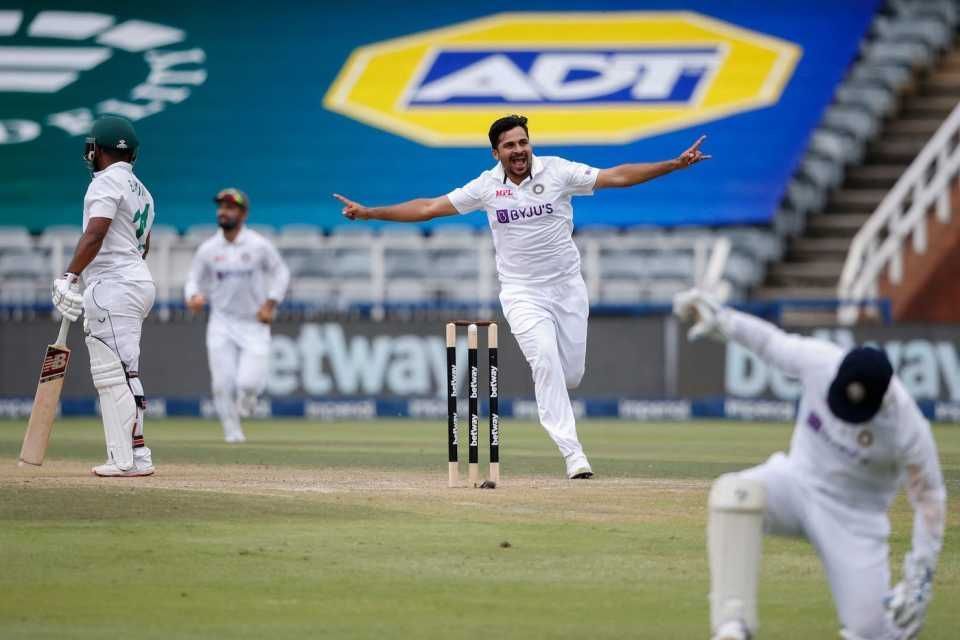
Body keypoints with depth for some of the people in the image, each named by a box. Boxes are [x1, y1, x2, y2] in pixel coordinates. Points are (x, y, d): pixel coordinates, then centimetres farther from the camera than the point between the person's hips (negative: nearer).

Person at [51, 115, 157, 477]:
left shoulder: (107, 182, -9)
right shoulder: (141, 190, 20)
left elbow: (95, 235, -21)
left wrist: (69, 277, -22)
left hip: (112, 286, -10)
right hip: (139, 281, 10)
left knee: (118, 372, -12)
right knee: (116, 373, 12)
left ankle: (133, 458, -17)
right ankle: (127, 457, 10)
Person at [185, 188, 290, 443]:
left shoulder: (259, 245, -7)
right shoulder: (208, 248, -1)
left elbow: (280, 273, 4)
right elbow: (194, 279, 6)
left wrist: (270, 304, -7)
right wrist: (194, 297, -17)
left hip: (254, 323, -2)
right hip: (222, 323, 2)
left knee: (248, 383, -14)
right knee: (222, 383, -4)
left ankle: (248, 392, 23)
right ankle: (232, 429, 16)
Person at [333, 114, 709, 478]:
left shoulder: (558, 171, -6)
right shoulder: (487, 187, -3)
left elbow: (618, 177, -10)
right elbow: (429, 208, 0)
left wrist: (675, 165, -20)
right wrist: (369, 213, -6)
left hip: (567, 287, 1)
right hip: (522, 294, -1)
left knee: (570, 375, 2)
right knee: (546, 362, -20)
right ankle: (573, 454, -20)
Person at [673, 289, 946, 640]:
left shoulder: (907, 428, -26)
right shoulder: (818, 361, -20)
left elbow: (929, 497, -14)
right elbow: (771, 341, 2)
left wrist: (921, 575, -18)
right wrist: (720, 319, -2)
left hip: (853, 517, -2)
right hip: (799, 483, 2)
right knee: (735, 492, -33)